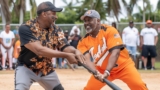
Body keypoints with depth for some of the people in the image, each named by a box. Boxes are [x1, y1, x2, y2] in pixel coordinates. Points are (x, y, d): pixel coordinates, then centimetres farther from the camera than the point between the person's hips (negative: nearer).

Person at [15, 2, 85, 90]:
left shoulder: (56, 30, -3)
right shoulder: (26, 28, -23)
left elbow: (65, 47, -10)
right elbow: (39, 50, -31)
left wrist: (75, 51, -36)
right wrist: (66, 55, -35)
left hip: (46, 70, 6)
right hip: (26, 68, -6)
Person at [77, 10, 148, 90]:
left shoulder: (109, 31, -19)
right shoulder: (83, 41, -7)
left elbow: (115, 52, -30)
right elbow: (86, 60, -22)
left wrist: (106, 72, -43)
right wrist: (96, 73, -44)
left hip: (123, 66, -4)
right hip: (101, 70, 4)